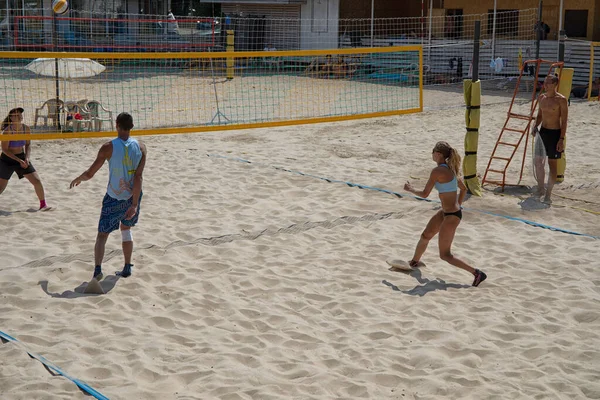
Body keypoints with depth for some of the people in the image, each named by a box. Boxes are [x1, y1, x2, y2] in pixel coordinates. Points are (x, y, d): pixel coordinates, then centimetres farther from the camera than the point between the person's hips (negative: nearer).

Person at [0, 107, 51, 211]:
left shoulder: (26, 129, -8)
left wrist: (27, 158, -12)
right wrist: (19, 160, -21)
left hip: (22, 157, 4)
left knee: (37, 181, -4)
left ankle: (43, 204, 11)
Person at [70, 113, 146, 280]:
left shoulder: (108, 147, -13)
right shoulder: (140, 147, -6)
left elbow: (90, 174, -9)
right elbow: (138, 177, -13)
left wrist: (77, 179, 13)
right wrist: (134, 204, -14)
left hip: (113, 198, -3)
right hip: (132, 196, 3)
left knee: (102, 234, 5)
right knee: (126, 229, 25)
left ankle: (97, 269, -15)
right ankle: (127, 268, 25)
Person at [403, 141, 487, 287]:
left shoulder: (437, 171, -21)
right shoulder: (450, 169, 6)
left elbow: (425, 194, -16)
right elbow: (464, 188, 16)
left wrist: (410, 189, 1)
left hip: (451, 216, -10)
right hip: (445, 212, 10)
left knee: (445, 255, -1)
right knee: (425, 236, 27)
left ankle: (477, 273, -2)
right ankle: (414, 262, 50)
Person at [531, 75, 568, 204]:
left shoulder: (561, 100, -12)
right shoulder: (542, 97, 7)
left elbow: (564, 121, -12)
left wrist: (562, 139, -16)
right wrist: (535, 126, -1)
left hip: (555, 133, -6)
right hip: (542, 131, 6)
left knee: (552, 164, 0)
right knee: (538, 161, 7)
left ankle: (549, 193, 7)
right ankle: (540, 189, 25)